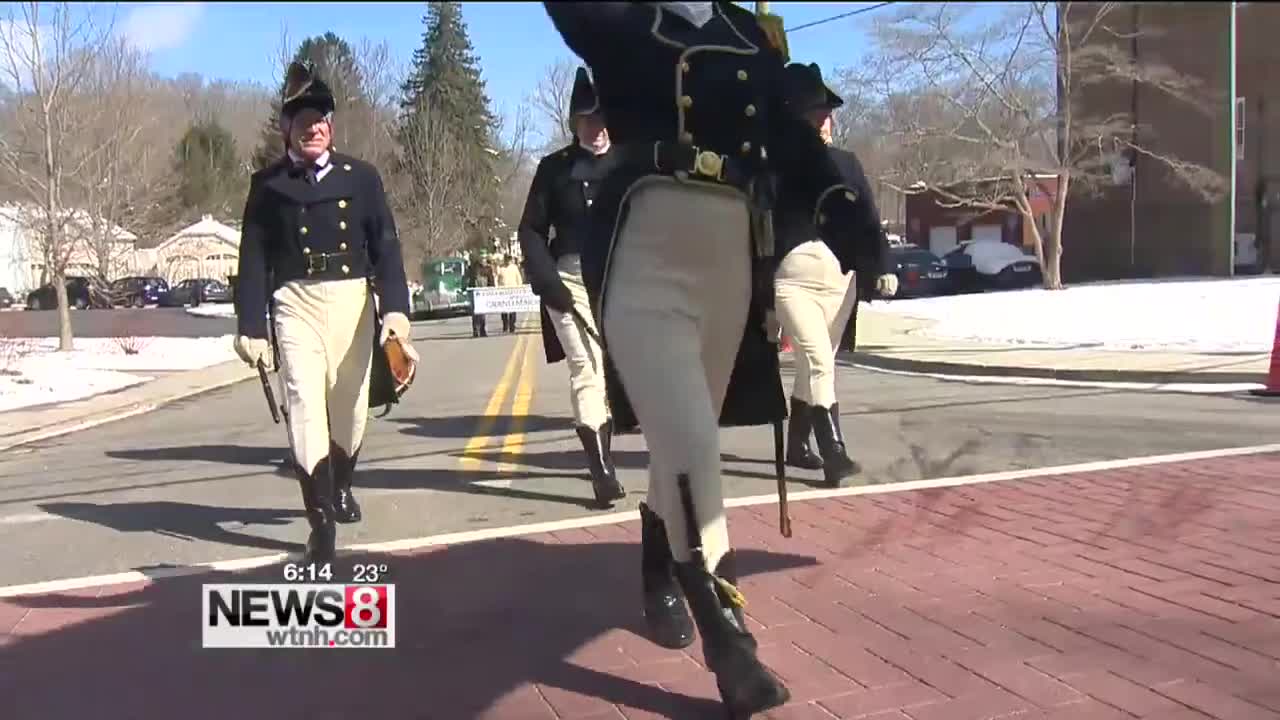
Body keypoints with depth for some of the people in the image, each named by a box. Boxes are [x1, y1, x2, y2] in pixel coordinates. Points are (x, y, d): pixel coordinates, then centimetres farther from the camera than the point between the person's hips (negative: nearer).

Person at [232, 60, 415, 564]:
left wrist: (396, 308, -14)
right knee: (306, 408, -10)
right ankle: (321, 522, -5)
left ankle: (342, 486, 42)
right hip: (296, 303, -1)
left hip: (354, 301, 2)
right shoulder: (267, 184, 3)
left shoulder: (361, 177, 4)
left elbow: (386, 245, -1)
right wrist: (250, 326, -4)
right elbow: (254, 258, 2)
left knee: (349, 408, 14)